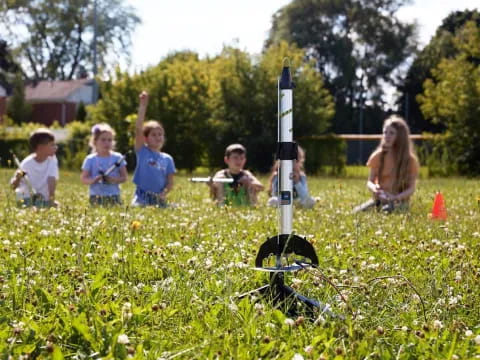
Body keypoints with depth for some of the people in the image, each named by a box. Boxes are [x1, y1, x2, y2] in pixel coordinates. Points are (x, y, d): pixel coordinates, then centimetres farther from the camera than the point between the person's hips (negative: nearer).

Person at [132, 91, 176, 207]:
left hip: (159, 198, 3)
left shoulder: (167, 159, 11)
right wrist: (143, 106, -12)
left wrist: (164, 193, -13)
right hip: (142, 196, -3)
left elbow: (170, 183, 10)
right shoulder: (142, 152, 4)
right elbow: (138, 128, -6)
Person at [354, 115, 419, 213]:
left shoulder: (410, 160, -2)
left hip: (400, 201, -3)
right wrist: (373, 188, -18)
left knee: (387, 210, -37)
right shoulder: (378, 156, 4)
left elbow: (411, 188, -2)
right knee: (357, 212, -22)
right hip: (380, 199, 3)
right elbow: (370, 182, 6)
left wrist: (395, 197, -20)